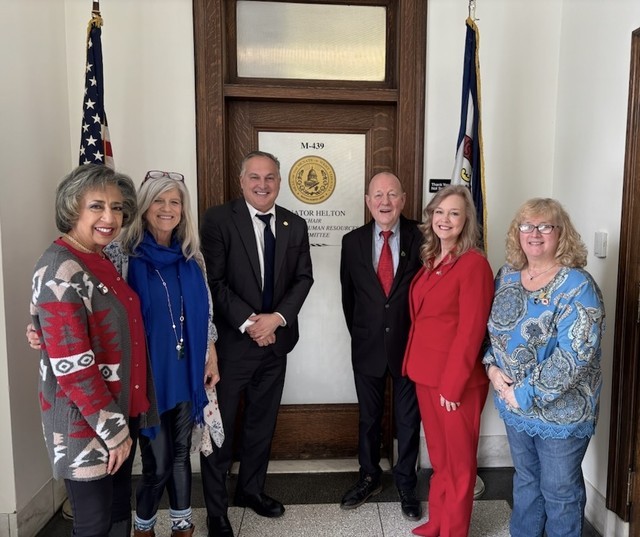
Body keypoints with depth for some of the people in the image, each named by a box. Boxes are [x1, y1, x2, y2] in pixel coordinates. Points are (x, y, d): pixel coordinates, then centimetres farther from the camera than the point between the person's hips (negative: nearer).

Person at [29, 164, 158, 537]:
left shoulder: (102, 261, 5)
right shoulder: (60, 271, -21)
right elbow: (72, 367, -24)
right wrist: (113, 430, -17)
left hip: (122, 410, 8)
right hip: (85, 422, -8)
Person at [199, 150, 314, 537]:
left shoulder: (295, 225, 6)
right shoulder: (219, 219, -8)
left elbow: (304, 277, 3)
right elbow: (214, 280, -13)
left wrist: (276, 317, -11)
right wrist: (248, 323, -17)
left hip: (276, 339, 5)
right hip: (231, 341, -4)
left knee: (263, 422, 18)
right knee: (220, 426, 8)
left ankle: (251, 489, 39)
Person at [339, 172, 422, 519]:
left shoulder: (420, 238, -8)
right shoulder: (352, 241, -2)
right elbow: (348, 294, 7)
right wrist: (358, 333, 8)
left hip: (409, 345, -1)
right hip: (367, 346, 2)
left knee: (408, 419, 14)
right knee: (368, 417, 17)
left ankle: (405, 483, 35)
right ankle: (369, 477, 39)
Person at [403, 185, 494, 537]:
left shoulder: (474, 263, -14)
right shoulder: (429, 261, 9)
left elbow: (471, 330, -17)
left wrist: (452, 384, -17)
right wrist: (416, 364, 7)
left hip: (457, 380, -7)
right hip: (426, 374, 7)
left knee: (458, 461, 11)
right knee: (438, 458, 21)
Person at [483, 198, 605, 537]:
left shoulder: (577, 287, -18)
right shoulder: (507, 275, 1)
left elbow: (574, 354, -25)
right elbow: (492, 329, 10)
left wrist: (527, 394, -22)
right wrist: (492, 366, -7)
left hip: (560, 411, -5)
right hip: (514, 405, 5)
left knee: (560, 491, 14)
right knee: (525, 480, 24)